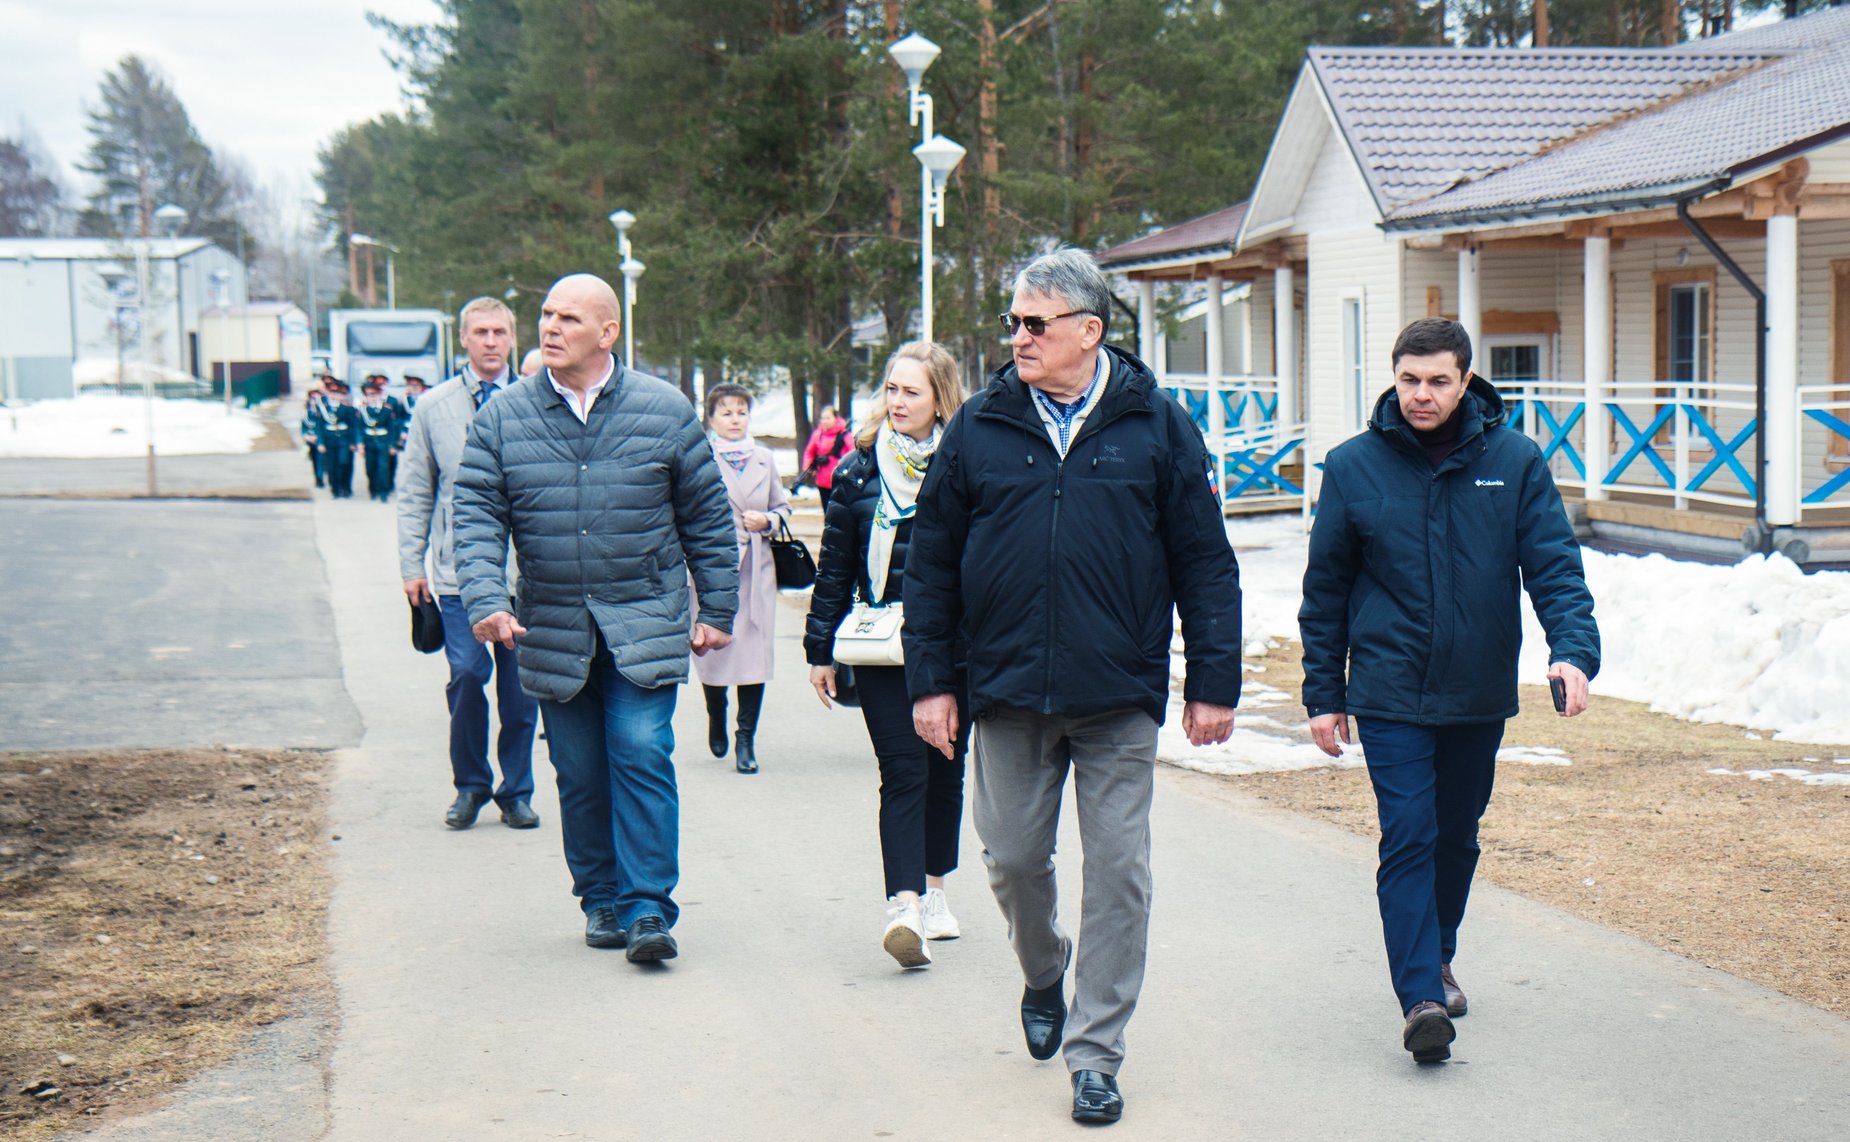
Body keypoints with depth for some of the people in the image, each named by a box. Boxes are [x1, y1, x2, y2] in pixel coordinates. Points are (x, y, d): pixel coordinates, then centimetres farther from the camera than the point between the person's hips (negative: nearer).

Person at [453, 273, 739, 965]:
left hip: (645, 628, -2)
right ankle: (601, 901, 21)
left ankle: (647, 908, -5)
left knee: (642, 758, -10)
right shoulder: (503, 417, 2)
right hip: (552, 634, 2)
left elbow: (707, 517, 6)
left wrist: (716, 612, 5)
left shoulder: (664, 411, 1)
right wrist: (485, 601, -18)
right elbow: (477, 513, -3)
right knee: (579, 775, 7)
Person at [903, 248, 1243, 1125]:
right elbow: (932, 562, 8)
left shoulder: (1156, 426, 1)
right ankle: (1043, 978, 39)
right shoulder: (979, 428, 4)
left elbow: (1204, 561, 3)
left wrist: (1213, 683, 0)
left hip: (1121, 694, -1)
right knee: (1013, 859, 9)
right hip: (1007, 691, 2)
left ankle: (1095, 1053, 10)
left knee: (1118, 872, -1)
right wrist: (930, 678, 3)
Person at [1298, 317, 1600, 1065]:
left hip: (1480, 694, 2)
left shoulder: (1515, 462, -1)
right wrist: (1323, 694, 4)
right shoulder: (1353, 467, -1)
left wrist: (1573, 649, -21)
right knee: (1408, 837, -12)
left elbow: (1555, 566, -3)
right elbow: (1326, 589, 5)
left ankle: (1436, 958, 37)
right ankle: (1420, 998, -15)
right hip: (1389, 694, -2)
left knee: (1457, 836, 16)